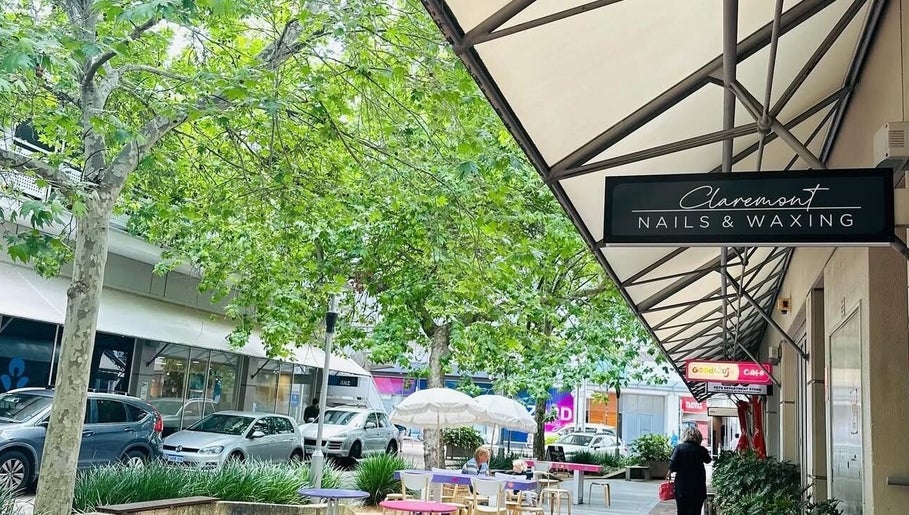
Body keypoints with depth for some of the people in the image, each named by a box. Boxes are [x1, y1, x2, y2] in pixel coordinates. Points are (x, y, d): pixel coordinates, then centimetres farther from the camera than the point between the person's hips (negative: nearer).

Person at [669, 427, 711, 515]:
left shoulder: (679, 448, -6)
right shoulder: (701, 450, -4)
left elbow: (672, 466, -11)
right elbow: (708, 460, 17)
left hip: (681, 488, 0)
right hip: (698, 489, 0)